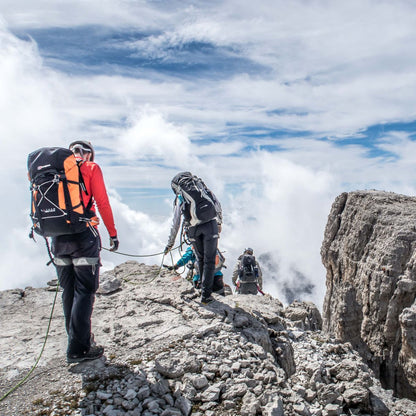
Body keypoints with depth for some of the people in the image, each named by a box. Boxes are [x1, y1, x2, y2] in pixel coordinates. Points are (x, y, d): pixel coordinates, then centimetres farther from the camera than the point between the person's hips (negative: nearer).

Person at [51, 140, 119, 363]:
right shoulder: (91, 168, 3)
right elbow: (102, 203, -4)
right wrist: (113, 233, 1)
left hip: (58, 236, 6)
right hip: (83, 235, -6)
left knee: (68, 292, 13)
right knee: (85, 291, -1)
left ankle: (78, 339, 24)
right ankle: (78, 348, 0)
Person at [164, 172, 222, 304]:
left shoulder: (179, 198, 14)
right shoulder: (202, 186, 19)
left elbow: (176, 223, 12)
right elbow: (217, 205, 15)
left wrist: (170, 243, 20)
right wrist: (219, 222, 27)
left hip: (193, 228, 0)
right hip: (210, 224, 0)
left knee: (201, 259, 21)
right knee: (209, 261, 4)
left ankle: (204, 288, 29)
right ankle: (206, 295, 4)